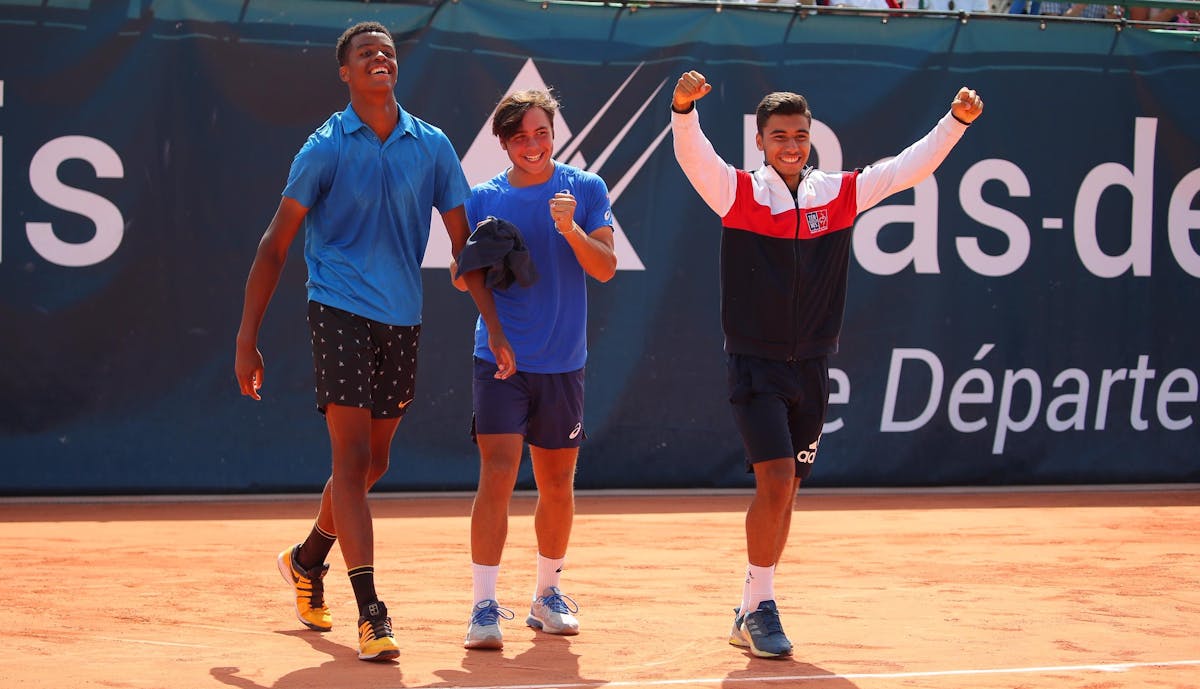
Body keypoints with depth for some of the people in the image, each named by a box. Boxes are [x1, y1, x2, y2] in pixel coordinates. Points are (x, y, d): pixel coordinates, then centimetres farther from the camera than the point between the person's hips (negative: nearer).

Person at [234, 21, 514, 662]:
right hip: (341, 313, -4)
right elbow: (274, 246, -2)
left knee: (372, 464, 14)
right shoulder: (325, 148, -4)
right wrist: (247, 339, -6)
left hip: (403, 321, 4)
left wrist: (495, 327, 1)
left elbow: (464, 242, 8)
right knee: (353, 458, -12)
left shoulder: (432, 146, 5)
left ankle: (307, 559, 39)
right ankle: (369, 611, -11)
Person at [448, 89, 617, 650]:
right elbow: (460, 278, 6)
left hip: (562, 363, 2)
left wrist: (571, 228, -23)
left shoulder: (586, 190, 3)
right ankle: (484, 607, -13)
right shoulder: (483, 199, 3)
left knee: (557, 485, 11)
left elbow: (605, 268, -6)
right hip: (499, 358, -1)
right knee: (497, 477, -13)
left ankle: (547, 595, 28)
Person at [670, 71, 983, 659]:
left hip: (810, 367, 4)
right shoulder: (737, 191, -4)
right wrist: (684, 108, -39)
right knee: (776, 480, -17)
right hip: (755, 363, -4)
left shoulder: (840, 194, 5)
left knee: (783, 491, 9)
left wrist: (957, 121, -9)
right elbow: (692, 155, -20)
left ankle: (751, 614, 22)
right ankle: (761, 607, -4)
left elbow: (911, 167, 4)